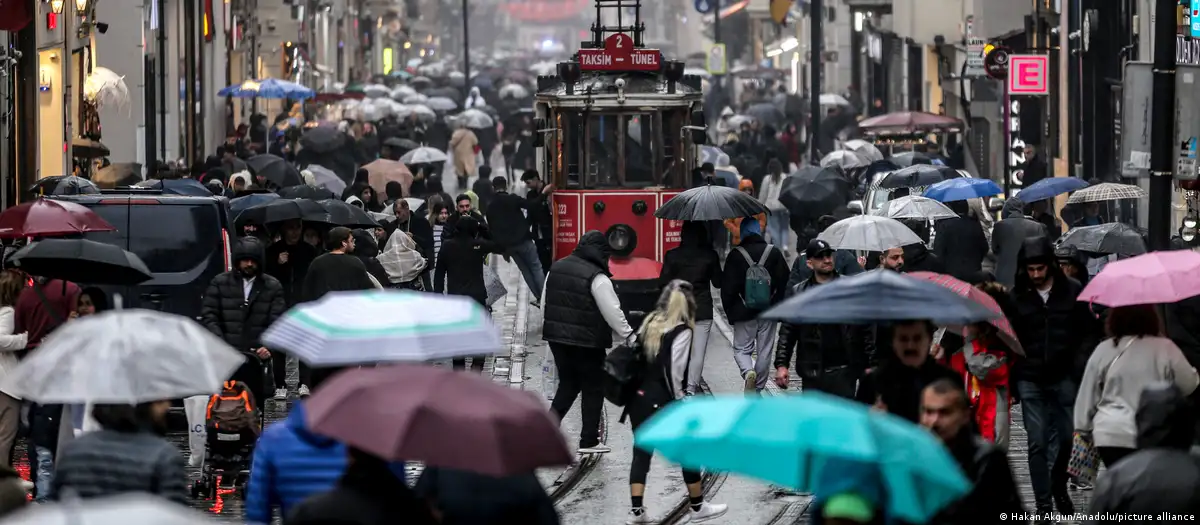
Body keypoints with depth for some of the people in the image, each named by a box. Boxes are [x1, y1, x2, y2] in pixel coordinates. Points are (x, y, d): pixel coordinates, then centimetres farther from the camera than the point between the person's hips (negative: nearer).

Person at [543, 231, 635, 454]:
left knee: (567, 384, 19)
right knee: (593, 389, 6)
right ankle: (588, 440, 8)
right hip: (587, 342, -6)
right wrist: (628, 336, -7)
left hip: (557, 336, 6)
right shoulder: (597, 278, -17)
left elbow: (546, 302, 14)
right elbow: (612, 312, -16)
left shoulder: (557, 268, 6)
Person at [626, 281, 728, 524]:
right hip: (662, 401, -6)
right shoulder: (681, 332, -12)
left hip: (638, 397, 6)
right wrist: (679, 401, -5)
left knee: (642, 451, 10)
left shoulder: (649, 323, 6)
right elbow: (674, 371, -17)